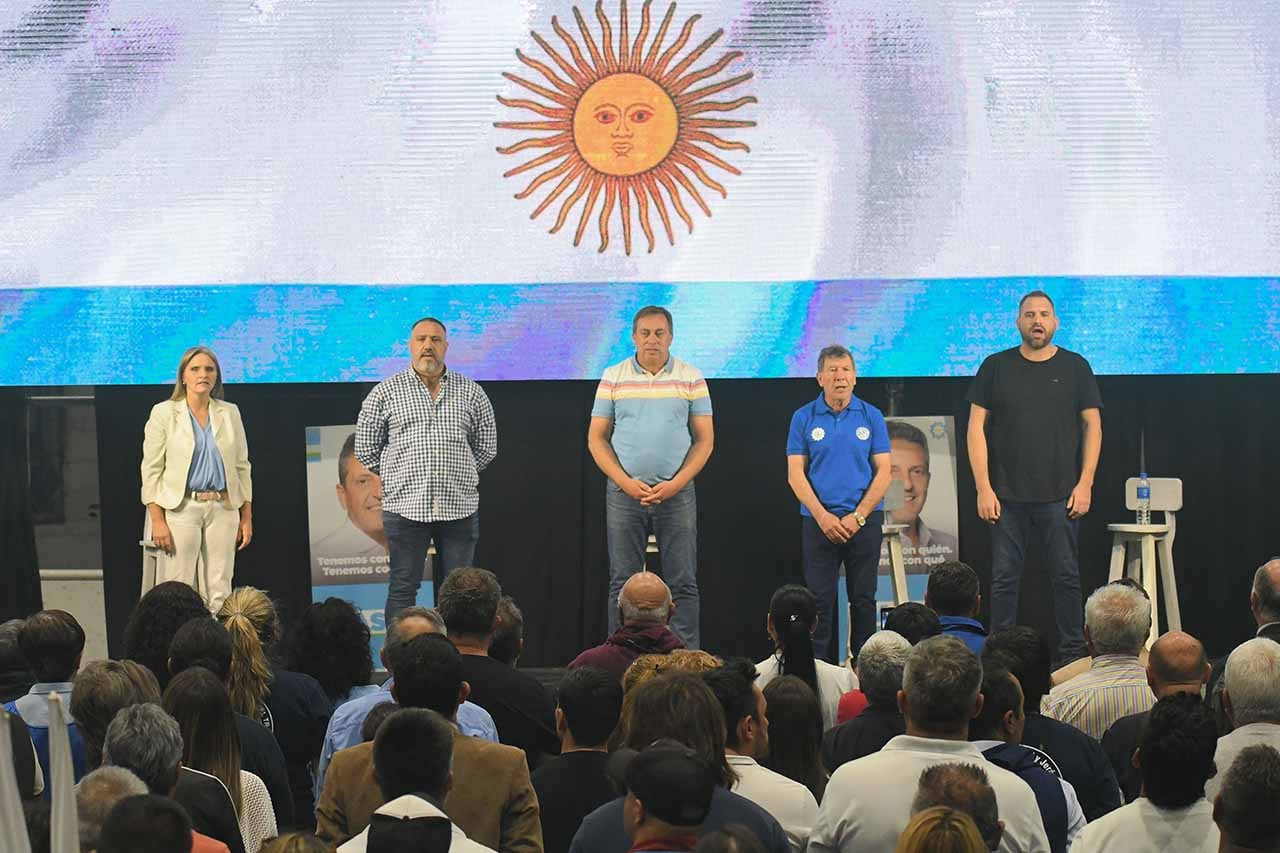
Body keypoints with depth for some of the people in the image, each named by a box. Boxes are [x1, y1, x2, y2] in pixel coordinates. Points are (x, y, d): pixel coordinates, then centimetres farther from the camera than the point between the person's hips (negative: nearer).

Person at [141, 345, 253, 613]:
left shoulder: (230, 413, 10)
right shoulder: (164, 413, 0)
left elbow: (242, 467, 13)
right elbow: (152, 469, -2)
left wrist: (247, 518, 8)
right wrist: (157, 520, -10)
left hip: (223, 510, 3)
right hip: (181, 510, -3)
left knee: (219, 593, 1)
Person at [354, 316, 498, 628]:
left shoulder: (471, 392, 9)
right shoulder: (385, 392, 5)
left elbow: (486, 448, 17)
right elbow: (365, 449, 9)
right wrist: (399, 477, 10)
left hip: (459, 506, 2)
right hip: (405, 506, -1)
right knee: (403, 589, 0)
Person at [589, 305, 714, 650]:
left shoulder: (691, 379, 4)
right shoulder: (613, 378, 5)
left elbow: (705, 440, 3)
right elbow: (596, 438, 5)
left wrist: (676, 483, -10)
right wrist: (625, 482, -8)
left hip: (677, 493, -1)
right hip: (624, 493, 1)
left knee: (682, 583, 0)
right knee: (623, 583, 3)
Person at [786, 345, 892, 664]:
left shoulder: (871, 416, 4)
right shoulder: (804, 417, 3)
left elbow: (884, 473, 1)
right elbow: (796, 474, 0)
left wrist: (858, 516, -10)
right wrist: (823, 517, -10)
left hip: (865, 520, 0)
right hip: (818, 521, 0)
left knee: (863, 599, 3)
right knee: (820, 599, 0)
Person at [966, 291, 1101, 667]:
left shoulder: (1075, 367, 6)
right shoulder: (996, 367, 6)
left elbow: (1092, 426, 5)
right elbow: (977, 427, 3)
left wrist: (1085, 484, -4)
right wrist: (983, 488, -4)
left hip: (1060, 495, 0)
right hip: (1006, 495, 0)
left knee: (1066, 577, 2)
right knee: (1004, 578, 2)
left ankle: (1071, 654, 8)